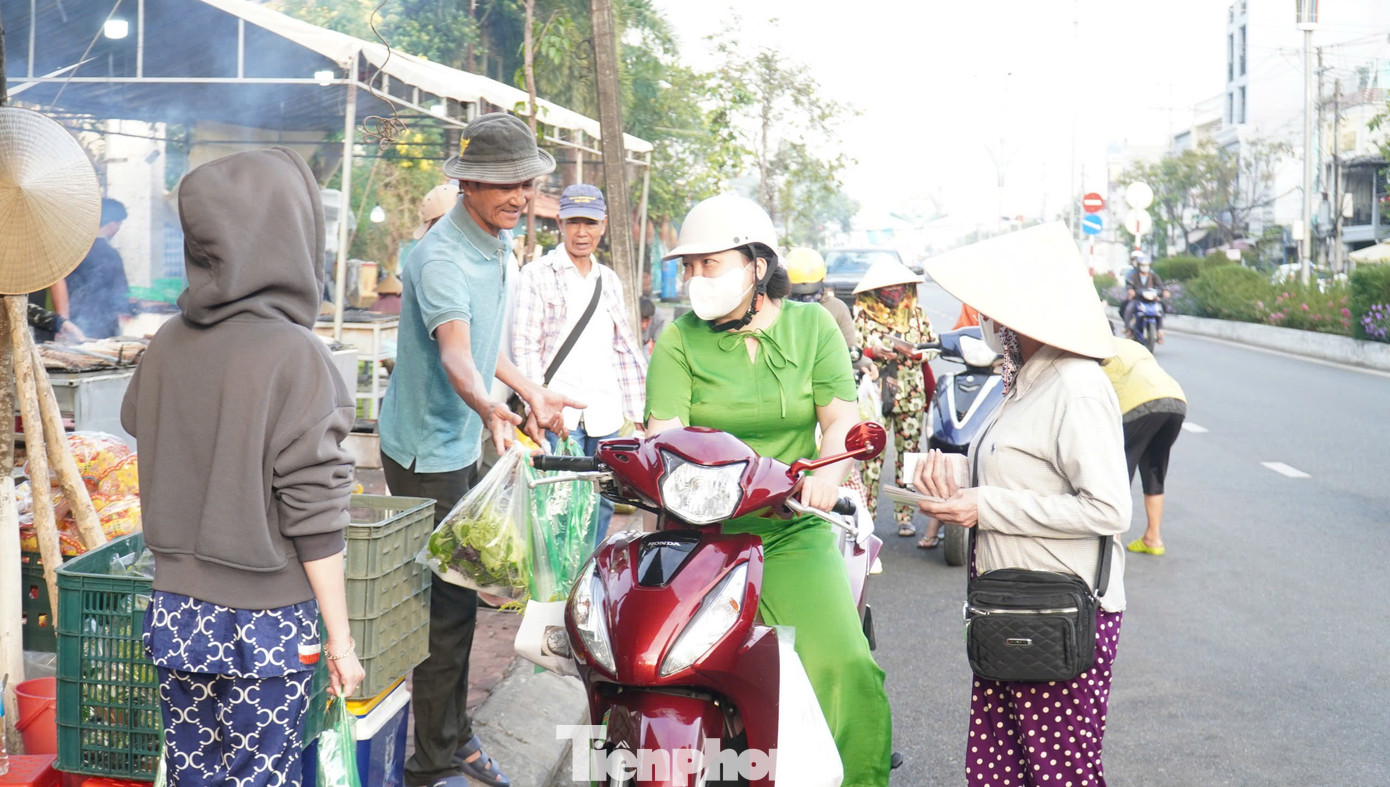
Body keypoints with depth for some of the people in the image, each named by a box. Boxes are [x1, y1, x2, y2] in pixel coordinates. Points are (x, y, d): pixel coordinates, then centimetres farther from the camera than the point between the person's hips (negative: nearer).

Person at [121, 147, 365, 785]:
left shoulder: (167, 345, 0)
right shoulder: (293, 354, -16)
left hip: (174, 612, 5)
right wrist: (340, 638, -7)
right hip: (264, 624, -5)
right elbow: (313, 514, -15)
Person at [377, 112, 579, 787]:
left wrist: (529, 392, 24)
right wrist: (489, 410, -60)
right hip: (425, 450, -9)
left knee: (459, 597, 18)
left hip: (462, 444, 9)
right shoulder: (440, 257, -25)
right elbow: (454, 350, -43)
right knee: (445, 606, -3)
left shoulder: (498, 245, 6)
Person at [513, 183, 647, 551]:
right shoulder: (537, 275, 1)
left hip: (605, 414, 6)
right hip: (559, 414, -5)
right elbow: (524, 346, -6)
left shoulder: (609, 280, 18)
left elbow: (625, 347, 21)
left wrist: (637, 411, 15)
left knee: (602, 504, 7)